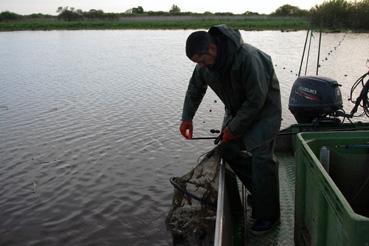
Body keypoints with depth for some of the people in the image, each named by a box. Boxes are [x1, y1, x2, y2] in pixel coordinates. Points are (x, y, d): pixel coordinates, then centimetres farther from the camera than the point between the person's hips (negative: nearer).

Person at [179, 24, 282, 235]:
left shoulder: (247, 57, -34)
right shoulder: (205, 63, -10)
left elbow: (256, 99, -29)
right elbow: (195, 89, 8)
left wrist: (234, 128, -21)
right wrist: (187, 118, -1)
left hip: (264, 105, -8)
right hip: (238, 107, 8)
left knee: (261, 156, -13)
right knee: (229, 149, 4)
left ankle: (268, 216, 1)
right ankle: (260, 191, 21)